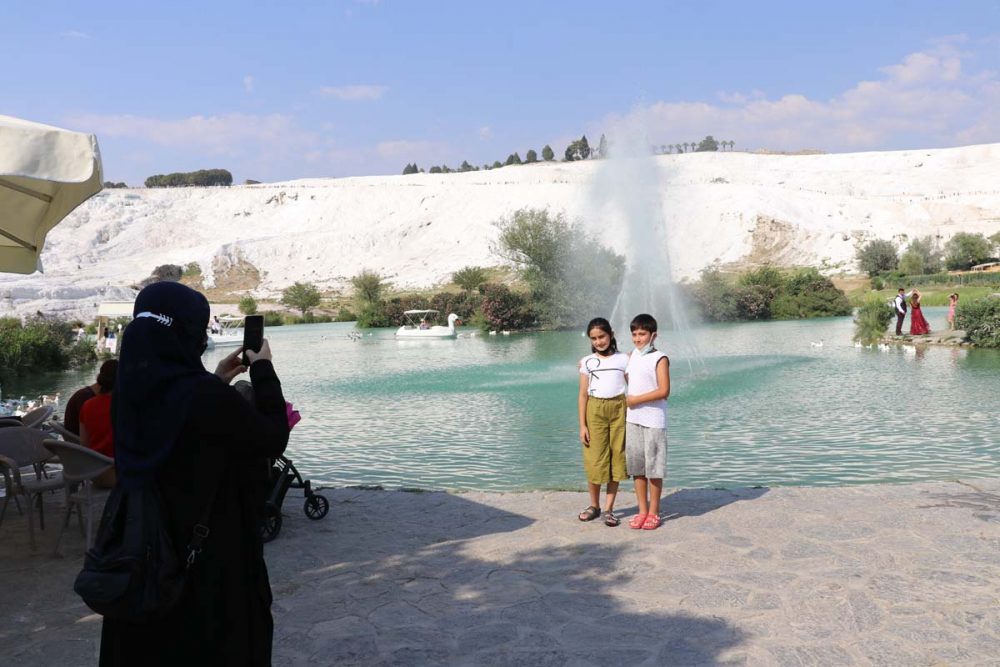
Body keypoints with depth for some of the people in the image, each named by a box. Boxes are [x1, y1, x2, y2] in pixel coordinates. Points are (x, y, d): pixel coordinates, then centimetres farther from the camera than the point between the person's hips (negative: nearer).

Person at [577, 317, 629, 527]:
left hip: (618, 409, 0)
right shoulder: (587, 362, 6)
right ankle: (594, 506, 18)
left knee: (616, 458, 1)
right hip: (595, 410, 0)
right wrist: (582, 425, -1)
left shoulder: (623, 359, 5)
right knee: (594, 459, 0)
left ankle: (609, 509, 11)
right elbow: (583, 394, 5)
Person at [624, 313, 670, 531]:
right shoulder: (631, 356, 11)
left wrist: (635, 399, -14)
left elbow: (664, 391, -16)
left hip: (653, 421, -6)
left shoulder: (659, 359, -8)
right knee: (636, 466, 9)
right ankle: (642, 510, 19)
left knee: (654, 467, 2)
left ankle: (653, 512, 12)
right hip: (632, 419, 6)